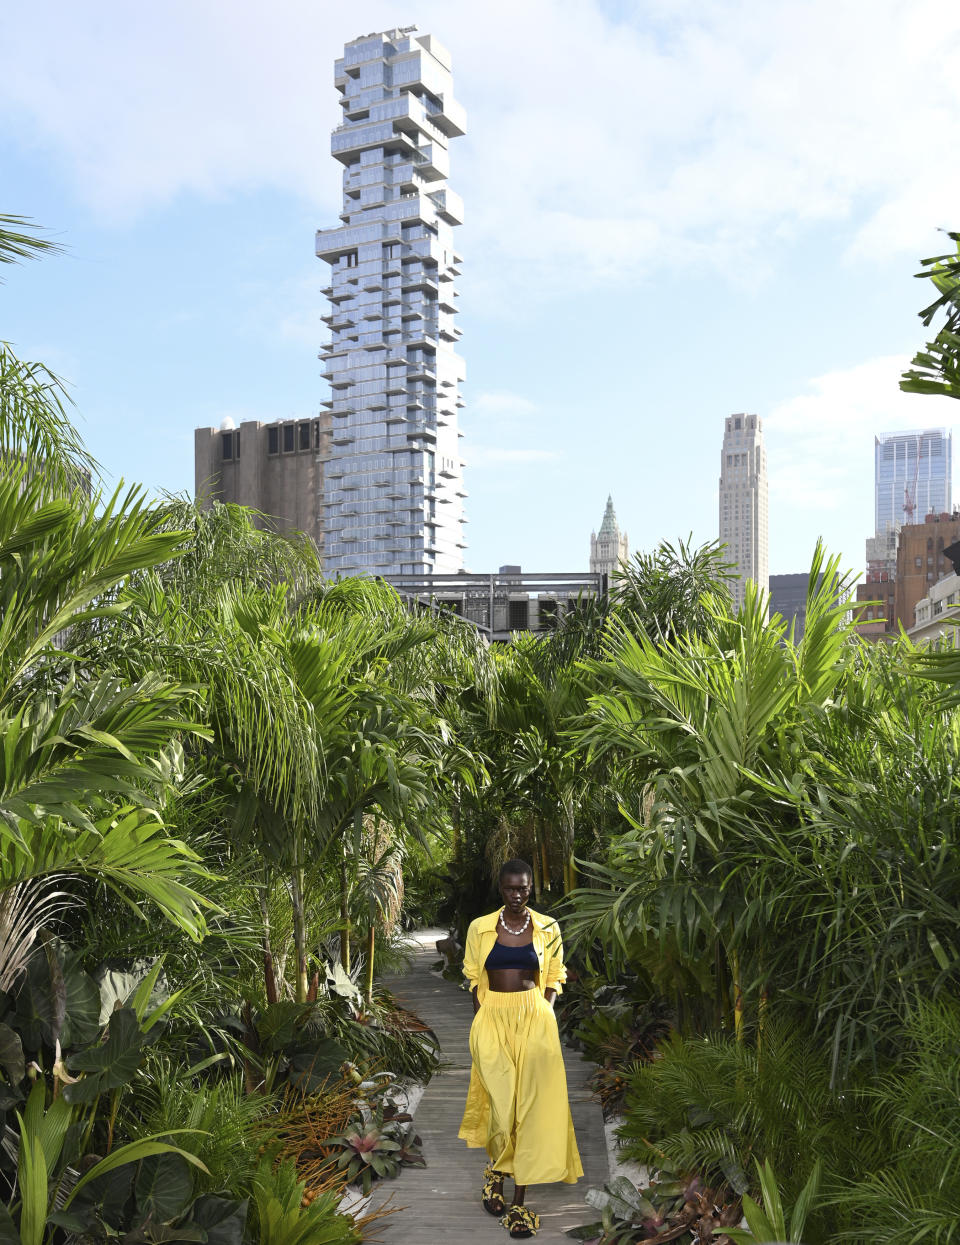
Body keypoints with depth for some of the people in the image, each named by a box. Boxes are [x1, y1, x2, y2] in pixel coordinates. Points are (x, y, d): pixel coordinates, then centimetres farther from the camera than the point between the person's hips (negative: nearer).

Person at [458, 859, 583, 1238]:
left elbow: (554, 978, 8)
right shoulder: (480, 928, 2)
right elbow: (474, 978, 6)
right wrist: (479, 1022, -2)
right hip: (492, 1018, 0)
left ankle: (519, 1202, 10)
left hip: (535, 1019, 1)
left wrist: (543, 1016, -3)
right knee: (502, 1102, -6)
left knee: (532, 1105, -1)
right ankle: (497, 1171, 27)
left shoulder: (548, 929, 2)